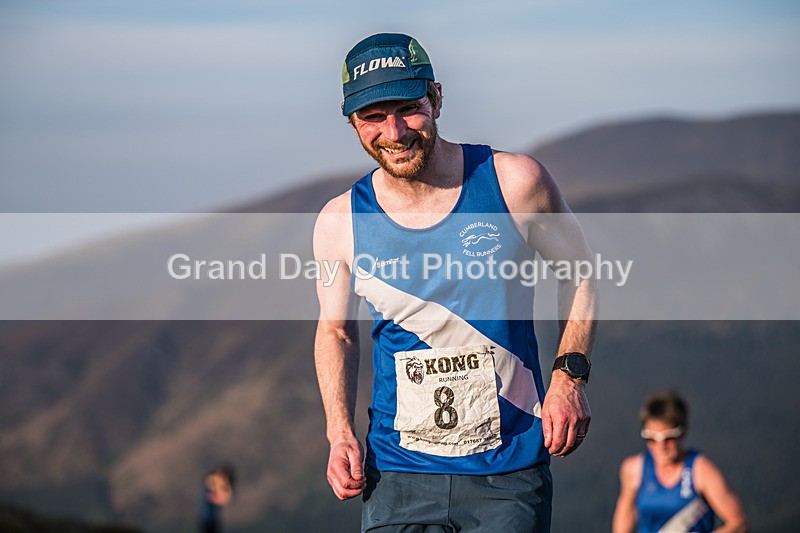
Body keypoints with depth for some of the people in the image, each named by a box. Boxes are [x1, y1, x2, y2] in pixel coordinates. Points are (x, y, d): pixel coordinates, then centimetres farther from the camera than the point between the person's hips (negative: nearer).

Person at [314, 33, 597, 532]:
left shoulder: (515, 182, -6)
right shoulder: (340, 223, -2)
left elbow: (579, 271, 9)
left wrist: (570, 376, -4)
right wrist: (340, 433, 2)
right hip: (398, 476, 1)